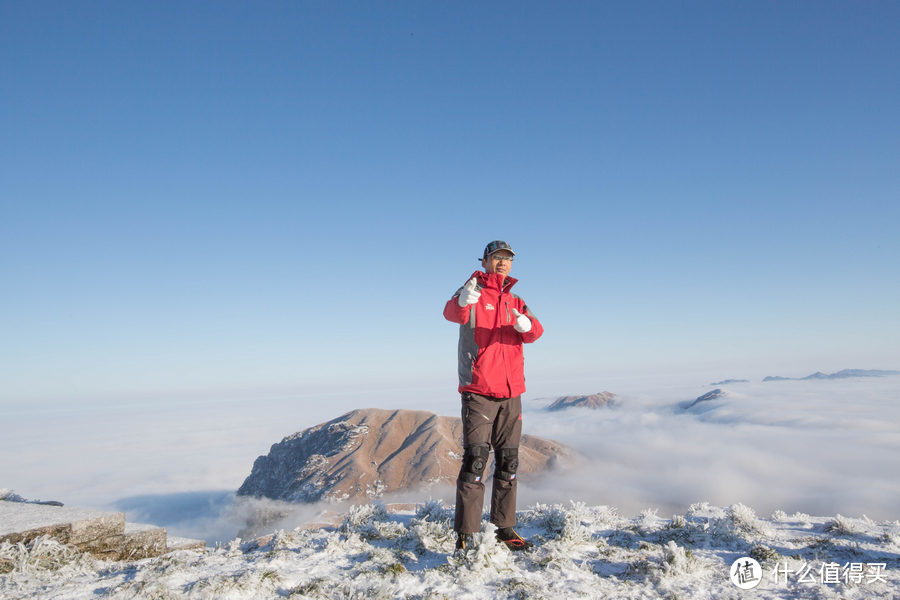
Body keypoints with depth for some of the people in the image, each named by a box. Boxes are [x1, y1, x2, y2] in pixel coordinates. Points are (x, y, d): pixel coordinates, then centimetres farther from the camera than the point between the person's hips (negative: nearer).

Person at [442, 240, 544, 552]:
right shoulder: (473, 292, 0)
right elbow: (453, 314, -23)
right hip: (478, 391, -6)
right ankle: (465, 533, -2)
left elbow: (534, 333, -3)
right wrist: (462, 302, -47)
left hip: (511, 392, 6)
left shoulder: (516, 302, 16)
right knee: (475, 459, -9)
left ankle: (505, 527, 22)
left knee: (508, 461, 11)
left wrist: (526, 325, -27)